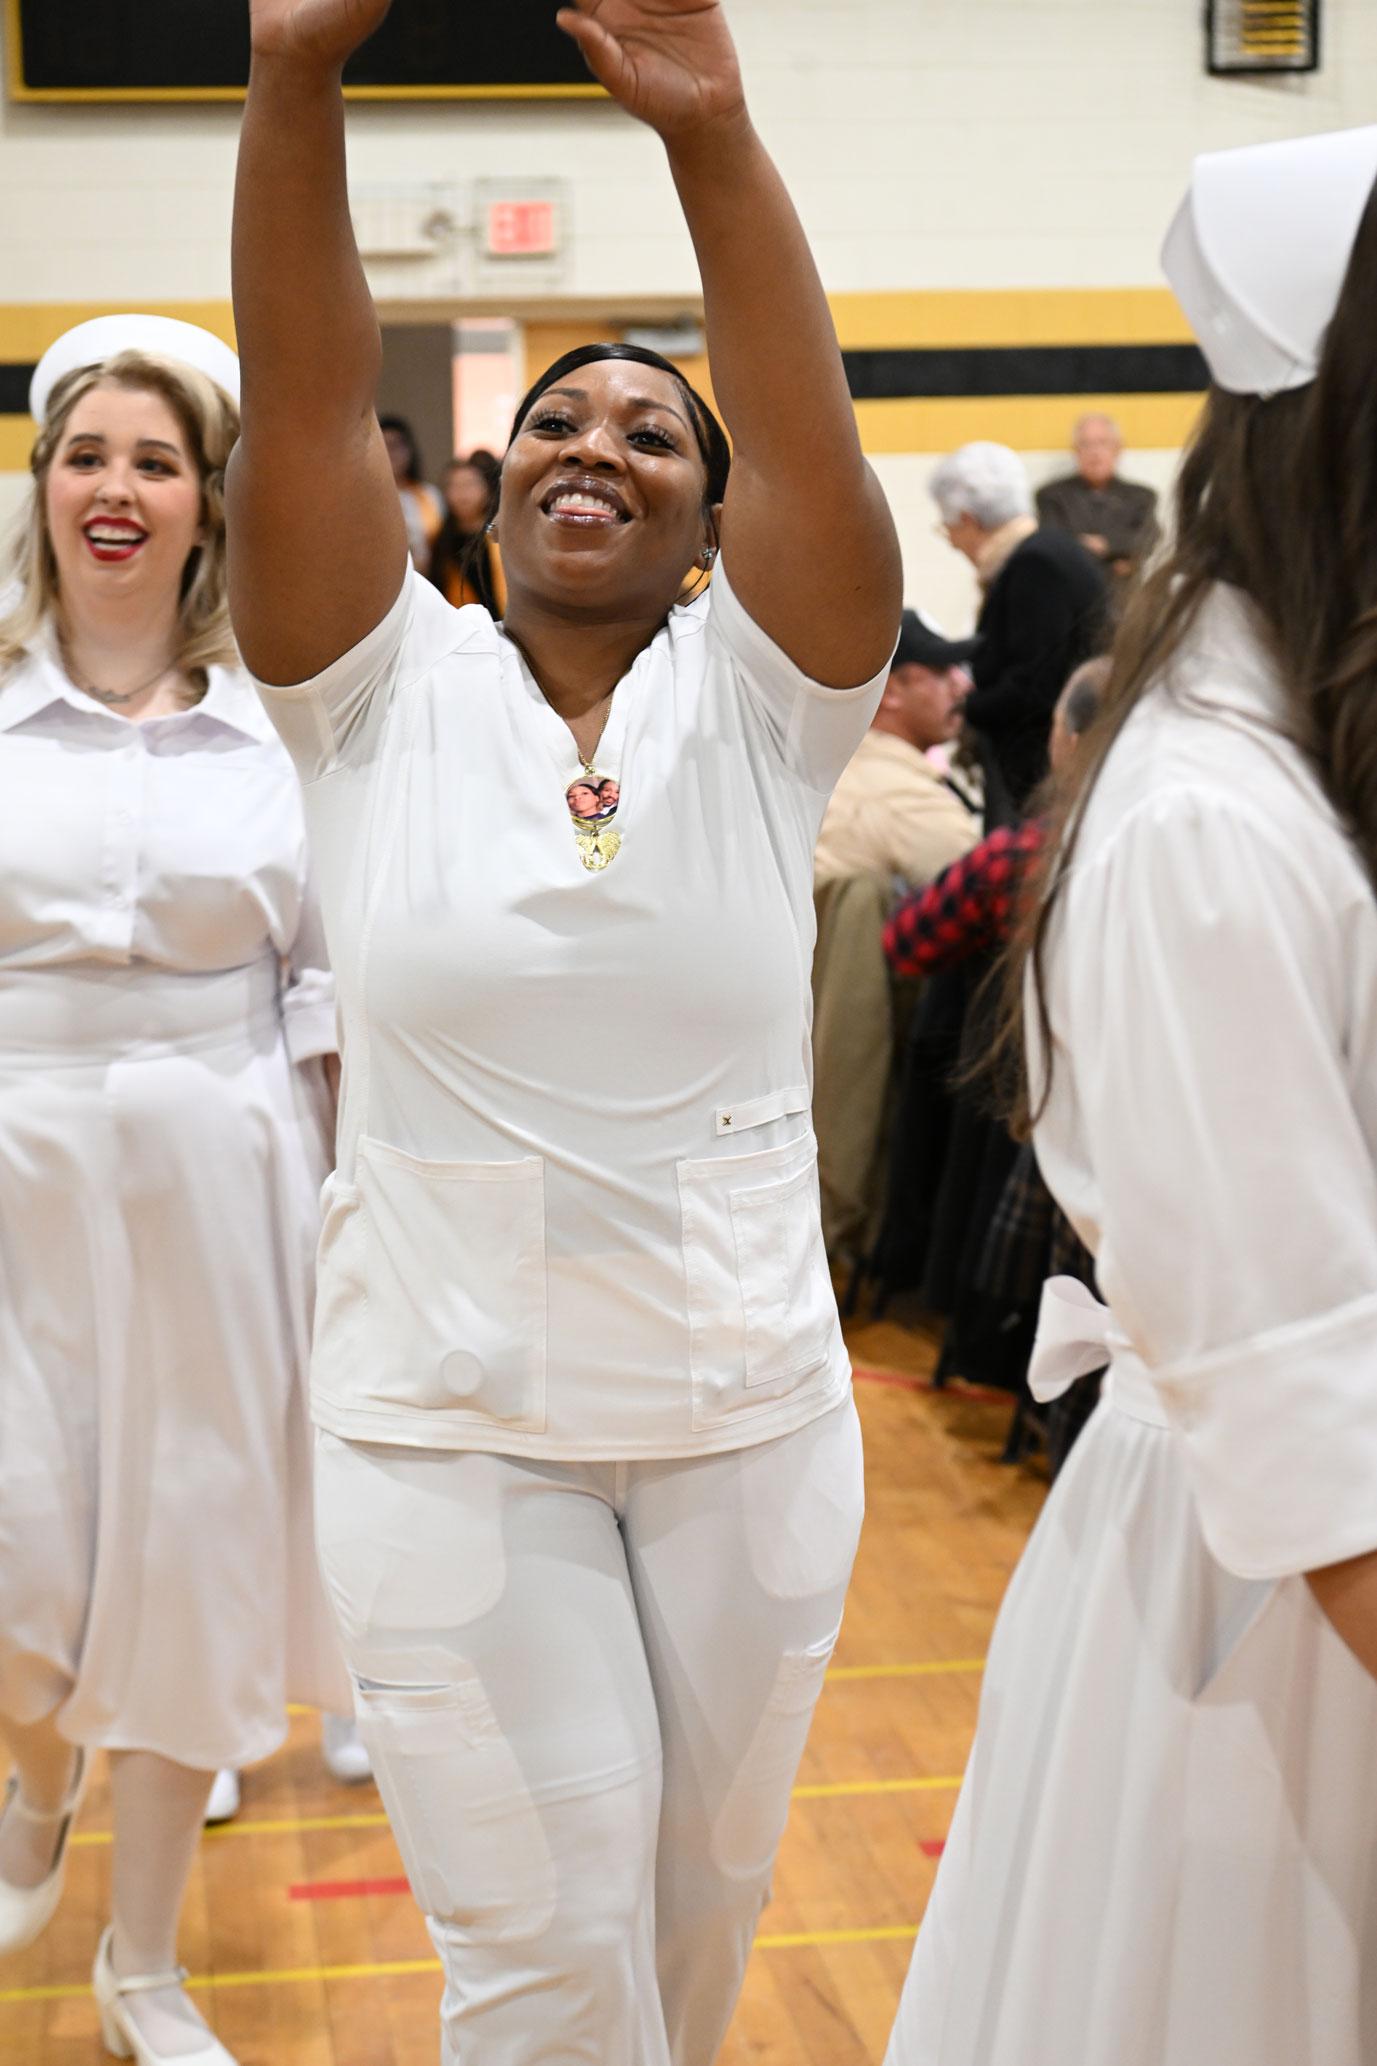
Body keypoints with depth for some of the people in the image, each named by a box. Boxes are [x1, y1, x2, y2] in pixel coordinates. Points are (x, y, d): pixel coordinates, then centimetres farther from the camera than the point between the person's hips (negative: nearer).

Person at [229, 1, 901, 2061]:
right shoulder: (388, 692, -2)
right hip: (448, 1428, -1)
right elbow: (306, 402, -15)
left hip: (751, 1414, 1)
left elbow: (812, 432, -19)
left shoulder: (753, 701, -2)